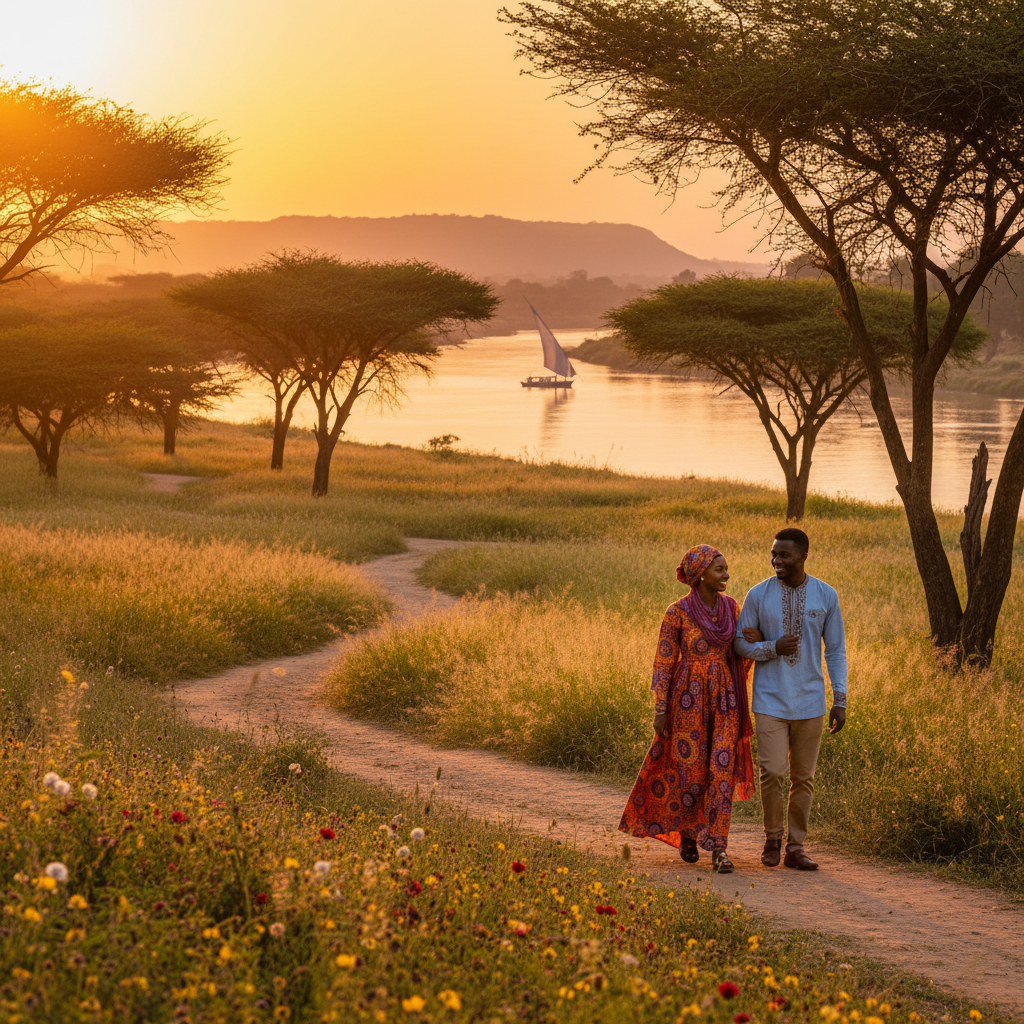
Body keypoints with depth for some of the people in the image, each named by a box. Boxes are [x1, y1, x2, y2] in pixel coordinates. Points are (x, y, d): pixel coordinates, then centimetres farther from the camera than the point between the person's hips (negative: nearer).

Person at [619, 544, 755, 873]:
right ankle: (686, 833, 28)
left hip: (723, 697, 3)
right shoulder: (677, 613, -9)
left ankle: (717, 847, -7)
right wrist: (659, 709, -10)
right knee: (691, 768, 3)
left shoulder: (730, 607, 4)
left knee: (722, 768, -6)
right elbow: (664, 662, -6)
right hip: (689, 697, -3)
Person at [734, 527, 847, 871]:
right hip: (770, 701, -1)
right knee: (772, 772, -10)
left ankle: (795, 847, 16)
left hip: (809, 702, 1)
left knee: (803, 778, 6)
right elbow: (741, 644, 4)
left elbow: (835, 651, 5)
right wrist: (773, 648, -16)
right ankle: (773, 838, 12)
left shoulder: (826, 596, 0)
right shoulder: (758, 595, -3)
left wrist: (840, 700, 1)